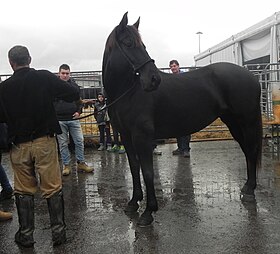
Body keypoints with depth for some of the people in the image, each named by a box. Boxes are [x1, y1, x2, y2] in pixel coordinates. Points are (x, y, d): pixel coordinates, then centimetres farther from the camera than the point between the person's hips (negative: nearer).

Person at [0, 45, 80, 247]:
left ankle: (26, 235, 23)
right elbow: (74, 94, -7)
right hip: (45, 141, -1)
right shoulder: (45, 78, -7)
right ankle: (59, 232, 15)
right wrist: (51, 94, 11)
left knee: (23, 191, 14)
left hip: (19, 145, 2)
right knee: (53, 188, 8)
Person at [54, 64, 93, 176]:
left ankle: (81, 163, 14)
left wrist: (79, 111, 1)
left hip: (73, 119, 2)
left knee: (79, 141, 2)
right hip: (59, 120, -2)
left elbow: (80, 100, 17)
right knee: (63, 144, 5)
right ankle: (66, 165, 14)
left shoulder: (74, 84, 11)